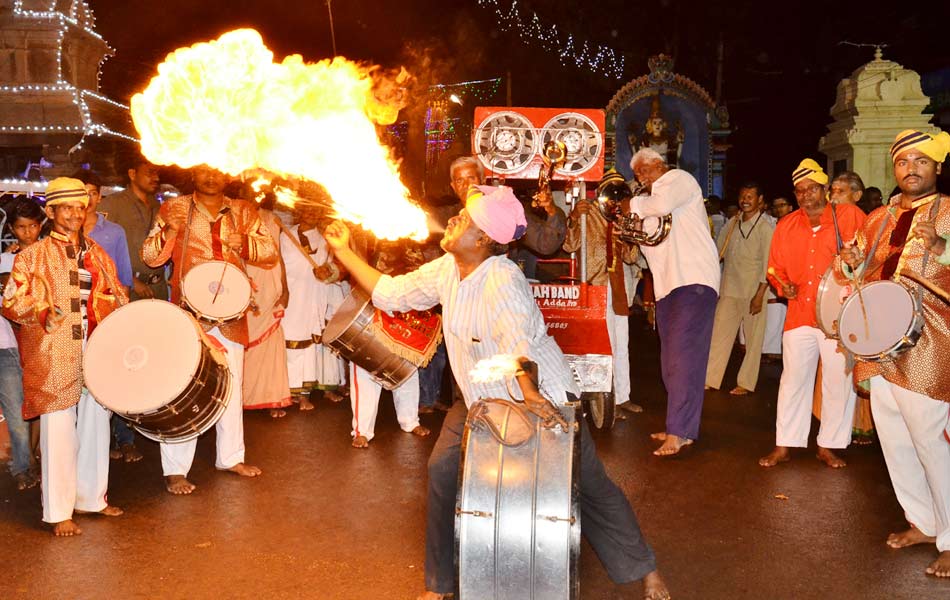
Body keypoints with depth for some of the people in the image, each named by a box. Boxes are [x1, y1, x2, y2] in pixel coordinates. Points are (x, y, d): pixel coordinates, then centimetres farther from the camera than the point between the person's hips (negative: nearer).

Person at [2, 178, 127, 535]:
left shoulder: (97, 254, 15)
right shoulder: (33, 255, 1)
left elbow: (117, 295, 22)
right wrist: (42, 311, -20)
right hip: (55, 357, -5)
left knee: (96, 425, 11)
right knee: (59, 431, -3)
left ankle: (92, 497, 27)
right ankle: (60, 512, 7)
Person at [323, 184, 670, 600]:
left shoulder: (502, 279, -26)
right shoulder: (446, 270, -3)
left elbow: (518, 336, -42)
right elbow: (390, 293, 5)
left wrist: (529, 395, -56)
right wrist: (343, 251, 3)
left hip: (541, 398, -6)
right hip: (479, 400, 6)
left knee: (591, 485, 2)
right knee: (443, 471, -8)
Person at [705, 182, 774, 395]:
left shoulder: (766, 228, -6)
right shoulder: (731, 224, 10)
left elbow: (768, 264, -10)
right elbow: (717, 252, 17)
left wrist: (760, 294, -16)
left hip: (753, 293, -5)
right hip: (729, 291, 5)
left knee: (753, 339, 4)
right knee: (719, 335, 2)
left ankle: (746, 383, 13)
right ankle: (709, 379, 7)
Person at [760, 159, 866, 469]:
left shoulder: (849, 216, -1)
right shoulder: (786, 226, 10)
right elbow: (776, 267, 17)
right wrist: (784, 286, -2)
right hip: (799, 314, 3)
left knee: (839, 382, 4)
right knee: (793, 380, 7)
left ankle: (828, 446, 19)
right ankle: (784, 445, 16)